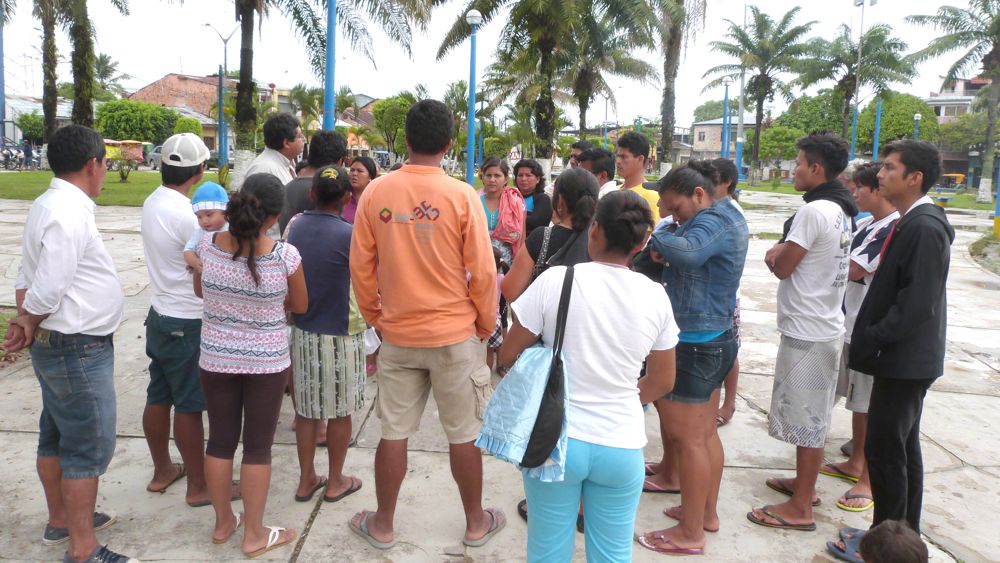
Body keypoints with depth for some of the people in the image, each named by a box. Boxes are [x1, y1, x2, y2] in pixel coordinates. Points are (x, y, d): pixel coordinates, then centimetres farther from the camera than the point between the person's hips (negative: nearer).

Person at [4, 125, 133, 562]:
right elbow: (46, 291, -24)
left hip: (55, 345, 10)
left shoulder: (48, 205, 9)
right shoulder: (68, 214, -23)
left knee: (56, 437, 22)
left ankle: (61, 520, 40)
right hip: (79, 349, -10)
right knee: (88, 448, 0)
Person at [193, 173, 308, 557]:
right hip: (266, 362, -3)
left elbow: (200, 291, 8)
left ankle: (222, 523, 33)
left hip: (215, 358, 3)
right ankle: (254, 535, 21)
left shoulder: (208, 246, -10)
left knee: (220, 440, 16)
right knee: (258, 446, 9)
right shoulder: (285, 256, -20)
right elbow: (300, 306, -3)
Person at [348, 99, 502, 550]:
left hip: (397, 334, 2)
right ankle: (476, 523, 29)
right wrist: (486, 325, 5)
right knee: (465, 434, 12)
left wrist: (375, 317, 14)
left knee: (393, 432, 13)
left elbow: (360, 266, 1)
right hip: (455, 334, -2)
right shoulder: (461, 196, -12)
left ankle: (383, 525, 29)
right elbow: (482, 271, -10)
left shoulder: (376, 192, -4)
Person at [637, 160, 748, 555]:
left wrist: (652, 237, -22)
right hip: (715, 338, 10)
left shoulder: (713, 219, -18)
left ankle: (690, 534, 10)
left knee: (687, 439, -1)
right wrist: (662, 250, -7)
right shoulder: (726, 216, 14)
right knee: (706, 433, 18)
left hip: (695, 343, -10)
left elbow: (688, 253, -39)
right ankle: (707, 512, 32)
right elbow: (693, 257, 13)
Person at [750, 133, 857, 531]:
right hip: (826, 324, 9)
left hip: (806, 331, -9)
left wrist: (776, 253, 3)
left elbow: (782, 267, -16)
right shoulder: (841, 210, 10)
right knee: (813, 416, 20)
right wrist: (784, 254, 3)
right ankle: (804, 484, 35)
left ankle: (800, 507, 11)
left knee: (805, 418, 0)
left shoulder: (814, 211, -20)